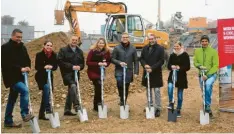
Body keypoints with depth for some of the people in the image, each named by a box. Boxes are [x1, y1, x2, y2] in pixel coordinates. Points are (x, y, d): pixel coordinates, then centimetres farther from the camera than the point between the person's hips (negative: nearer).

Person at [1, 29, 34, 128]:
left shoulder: (22, 47, 10)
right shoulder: (5, 48, -10)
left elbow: (27, 60, 14)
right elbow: (7, 64, -19)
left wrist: (27, 67, -8)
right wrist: (20, 69, -25)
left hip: (19, 77, 7)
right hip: (11, 77, -7)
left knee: (12, 99, 13)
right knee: (24, 90, -26)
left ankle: (8, 121, 22)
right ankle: (25, 114, -18)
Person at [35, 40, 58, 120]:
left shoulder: (54, 55, -3)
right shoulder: (39, 55, -12)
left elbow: (55, 66, -4)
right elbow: (36, 67, -15)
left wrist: (51, 67, -26)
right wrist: (44, 67, -32)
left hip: (49, 76, 4)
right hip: (40, 76, -4)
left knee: (46, 92, 6)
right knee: (46, 87, -28)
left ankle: (41, 114, 17)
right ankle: (48, 109, -22)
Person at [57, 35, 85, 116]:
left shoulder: (79, 51, 14)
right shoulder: (63, 50, -2)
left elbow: (82, 63, 17)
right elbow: (60, 62, -11)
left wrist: (79, 67, -8)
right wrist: (71, 66, -18)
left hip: (76, 74, 6)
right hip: (67, 73, -6)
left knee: (71, 91, 9)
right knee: (73, 86, -28)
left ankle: (67, 110, 18)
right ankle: (76, 106, -27)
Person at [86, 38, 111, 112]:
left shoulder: (107, 51, -1)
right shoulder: (92, 51, -11)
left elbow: (109, 61, 8)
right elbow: (88, 62, -12)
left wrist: (106, 64, -14)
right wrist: (98, 63, -22)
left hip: (101, 72, 4)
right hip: (93, 72, -4)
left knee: (98, 88, 9)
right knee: (99, 85, -16)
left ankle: (96, 106, 22)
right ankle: (97, 105, -4)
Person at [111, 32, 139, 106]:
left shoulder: (133, 48, 5)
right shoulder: (117, 48, 1)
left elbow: (136, 61, 7)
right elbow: (112, 59, 2)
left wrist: (136, 72, 0)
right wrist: (119, 63, -15)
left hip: (129, 71, 2)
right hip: (119, 70, -2)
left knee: (126, 88, 7)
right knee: (119, 81, -26)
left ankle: (124, 102, 24)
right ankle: (121, 99, -5)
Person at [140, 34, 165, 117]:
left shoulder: (160, 49, -5)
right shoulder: (145, 48, 8)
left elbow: (161, 61, -10)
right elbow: (141, 58, 8)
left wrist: (152, 68, -18)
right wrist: (145, 65, -12)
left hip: (156, 73, -4)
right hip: (147, 72, 5)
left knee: (157, 91, -1)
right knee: (148, 91, 13)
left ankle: (158, 108, 6)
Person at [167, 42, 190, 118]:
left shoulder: (185, 55, -3)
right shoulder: (172, 55, 6)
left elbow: (188, 67, -4)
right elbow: (168, 66, 9)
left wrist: (180, 68, -20)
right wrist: (171, 66, -14)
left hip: (181, 77, -1)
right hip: (172, 75, 1)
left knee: (180, 95, 6)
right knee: (170, 87, -30)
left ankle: (178, 110, 22)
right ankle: (171, 103, -9)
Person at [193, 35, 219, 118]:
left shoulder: (213, 51, -9)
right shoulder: (197, 51, 2)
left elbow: (216, 66, -13)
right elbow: (195, 62, 4)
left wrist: (207, 75, -22)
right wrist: (199, 66, -20)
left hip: (211, 74, -4)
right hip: (201, 75, 4)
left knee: (208, 84, -34)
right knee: (204, 93, 10)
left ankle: (207, 106, -22)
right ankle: (208, 110, 27)